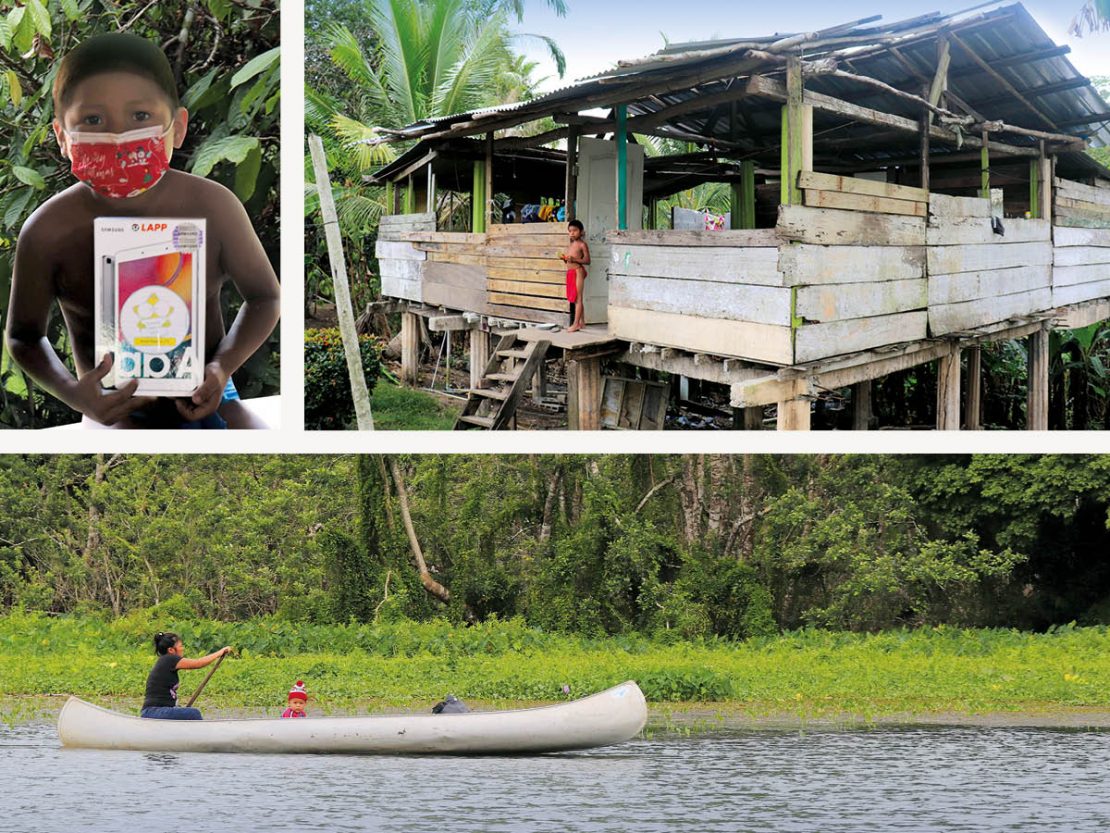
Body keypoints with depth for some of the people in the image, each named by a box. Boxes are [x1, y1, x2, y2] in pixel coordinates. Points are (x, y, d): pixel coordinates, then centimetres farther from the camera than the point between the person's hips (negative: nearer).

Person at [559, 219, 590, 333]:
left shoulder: (582, 245, -8)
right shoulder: (570, 245, 16)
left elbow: (587, 260, -13)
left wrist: (574, 259, -23)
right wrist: (564, 258, 1)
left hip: (578, 271, -9)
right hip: (570, 272, 9)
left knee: (578, 298, -7)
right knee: (577, 298, 13)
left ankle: (576, 323, -8)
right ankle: (582, 322, 21)